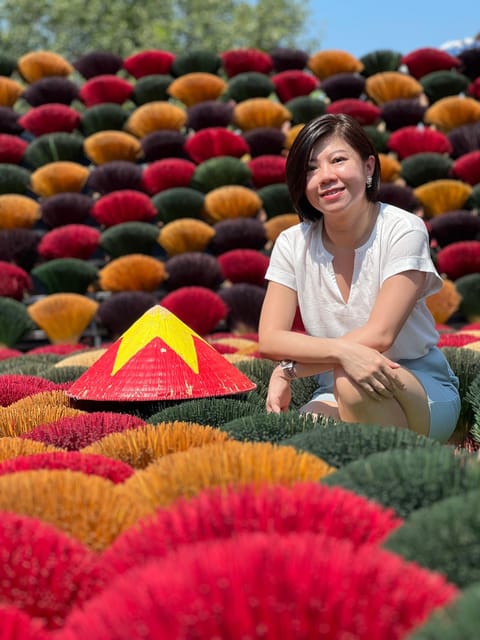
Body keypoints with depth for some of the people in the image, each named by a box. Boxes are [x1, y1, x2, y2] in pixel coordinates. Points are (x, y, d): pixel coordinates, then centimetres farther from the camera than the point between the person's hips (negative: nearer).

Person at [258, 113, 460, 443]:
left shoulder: (403, 230, -11)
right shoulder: (292, 244, -2)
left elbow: (379, 335, -19)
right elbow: (269, 339, -12)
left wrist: (289, 370, -22)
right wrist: (341, 350, -30)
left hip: (424, 391, -2)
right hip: (335, 396, 2)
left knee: (350, 381, -35)